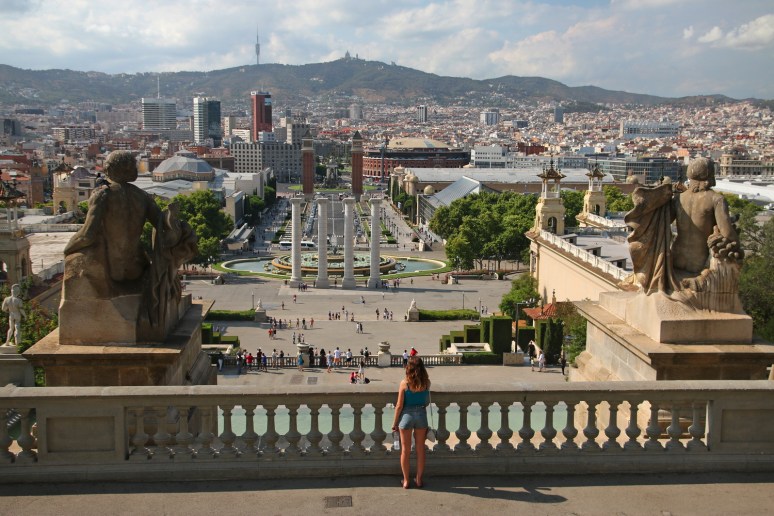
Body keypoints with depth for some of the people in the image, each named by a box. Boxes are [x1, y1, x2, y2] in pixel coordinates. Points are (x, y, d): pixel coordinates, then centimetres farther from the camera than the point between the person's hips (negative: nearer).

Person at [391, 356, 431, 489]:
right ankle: (419, 479, 22)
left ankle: (406, 481, 17)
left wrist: (395, 422, -1)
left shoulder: (404, 383, -15)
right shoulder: (426, 382, -8)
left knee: (405, 450, 10)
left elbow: (399, 405, -11)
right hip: (421, 414, 2)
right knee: (420, 449, 14)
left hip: (407, 415, -2)